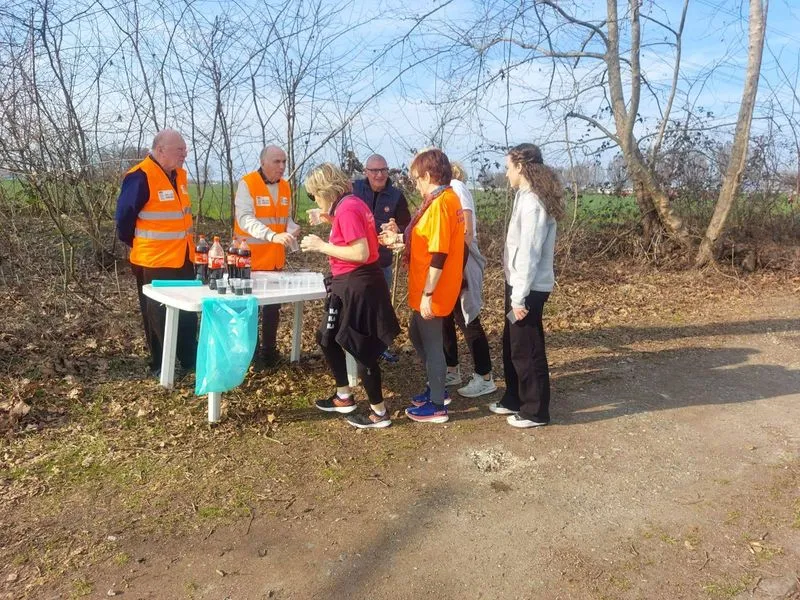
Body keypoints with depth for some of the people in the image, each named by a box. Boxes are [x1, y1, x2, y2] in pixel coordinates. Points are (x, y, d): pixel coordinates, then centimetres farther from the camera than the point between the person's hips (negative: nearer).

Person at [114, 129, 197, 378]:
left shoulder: (179, 175, 9)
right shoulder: (141, 177, -17)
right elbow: (124, 217, -12)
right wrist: (136, 245, -1)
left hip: (182, 259, 8)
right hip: (154, 261, -8)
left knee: (188, 313, 14)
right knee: (158, 316, 4)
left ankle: (190, 361, 26)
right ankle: (160, 366, 16)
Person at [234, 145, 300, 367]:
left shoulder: (285, 186, 7)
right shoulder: (247, 184, -13)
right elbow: (245, 219, -25)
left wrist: (292, 230, -9)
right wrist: (274, 236, -38)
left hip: (275, 259, 6)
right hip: (250, 259, -6)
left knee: (273, 306, 13)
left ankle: (268, 351, 26)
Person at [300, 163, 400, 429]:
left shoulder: (347, 209, -19)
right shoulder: (351, 204, 10)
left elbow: (361, 253, -25)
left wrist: (322, 246, -17)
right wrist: (331, 219, 11)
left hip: (357, 287, -11)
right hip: (355, 284, 11)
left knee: (361, 349, 0)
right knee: (328, 338, 20)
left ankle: (379, 413, 15)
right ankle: (344, 397, 33)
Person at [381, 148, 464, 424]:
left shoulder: (439, 203, -21)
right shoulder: (449, 198, 10)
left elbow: (438, 254, -25)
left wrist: (427, 294, -22)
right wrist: (402, 238, 16)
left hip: (432, 293, -10)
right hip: (429, 291, 10)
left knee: (432, 344, 3)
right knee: (417, 335, 23)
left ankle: (437, 406, 17)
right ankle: (435, 387, 37)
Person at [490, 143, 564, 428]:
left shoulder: (532, 202, -19)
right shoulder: (527, 197, 11)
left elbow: (529, 254, -22)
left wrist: (520, 297, -20)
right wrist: (515, 293, 12)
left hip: (528, 288, -10)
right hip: (519, 284, 10)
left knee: (527, 350, 2)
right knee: (512, 346, 19)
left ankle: (536, 411, 17)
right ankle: (514, 399, 34)